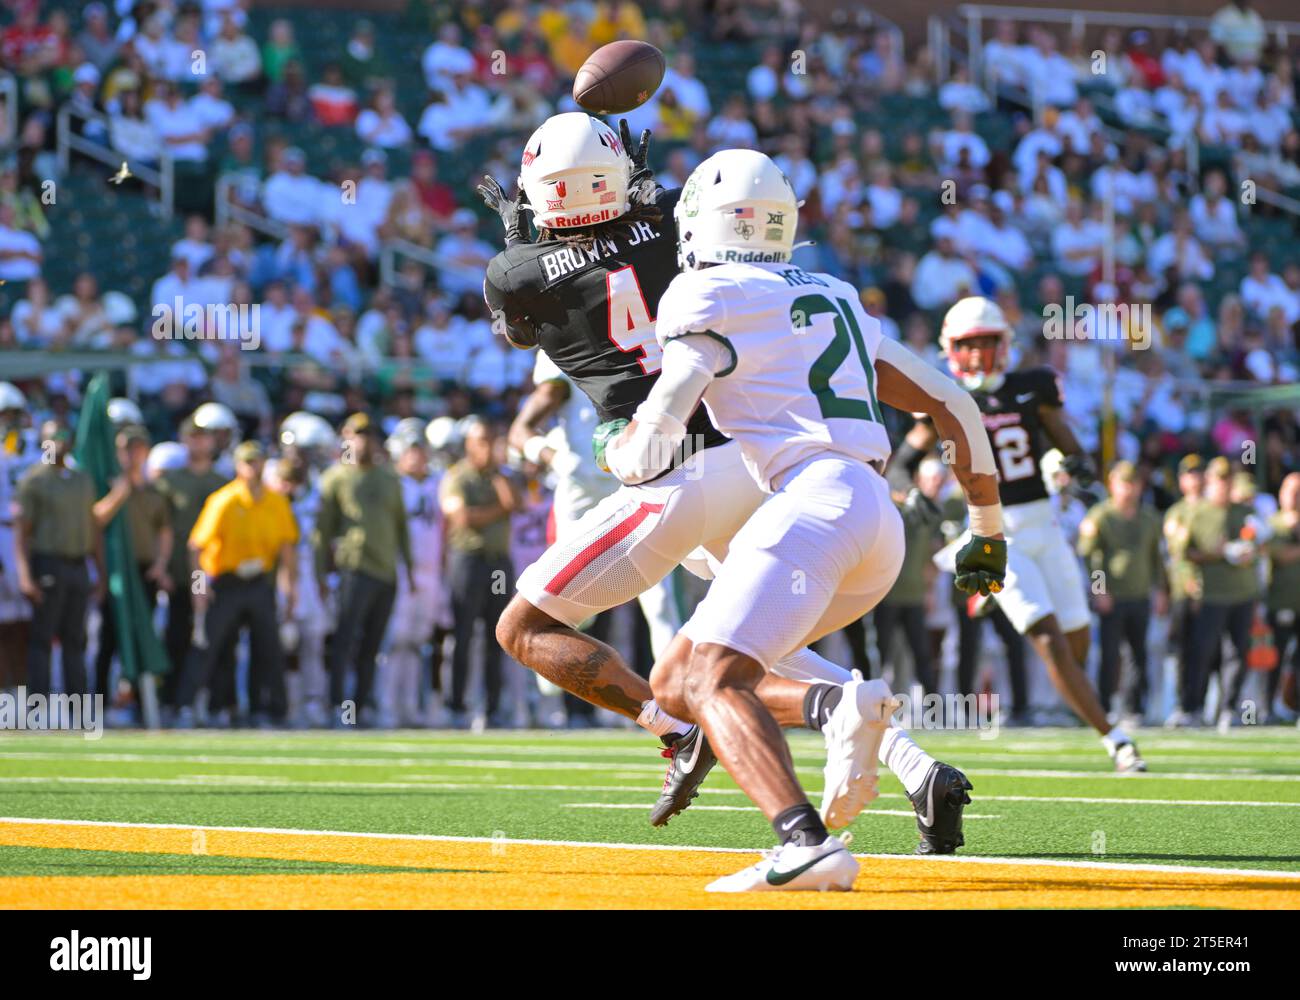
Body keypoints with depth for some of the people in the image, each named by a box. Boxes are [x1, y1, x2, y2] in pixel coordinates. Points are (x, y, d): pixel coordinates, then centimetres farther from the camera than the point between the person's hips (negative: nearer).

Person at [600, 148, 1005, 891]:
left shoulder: (709, 299, 2)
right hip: (881, 529, 8)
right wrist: (989, 531, 34)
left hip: (816, 503, -8)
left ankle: (808, 844, -41)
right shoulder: (833, 299, 25)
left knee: (714, 683, -19)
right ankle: (840, 706, -10)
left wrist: (617, 455, 20)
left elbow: (651, 449, -5)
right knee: (676, 683, 12)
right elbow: (954, 408, 25)